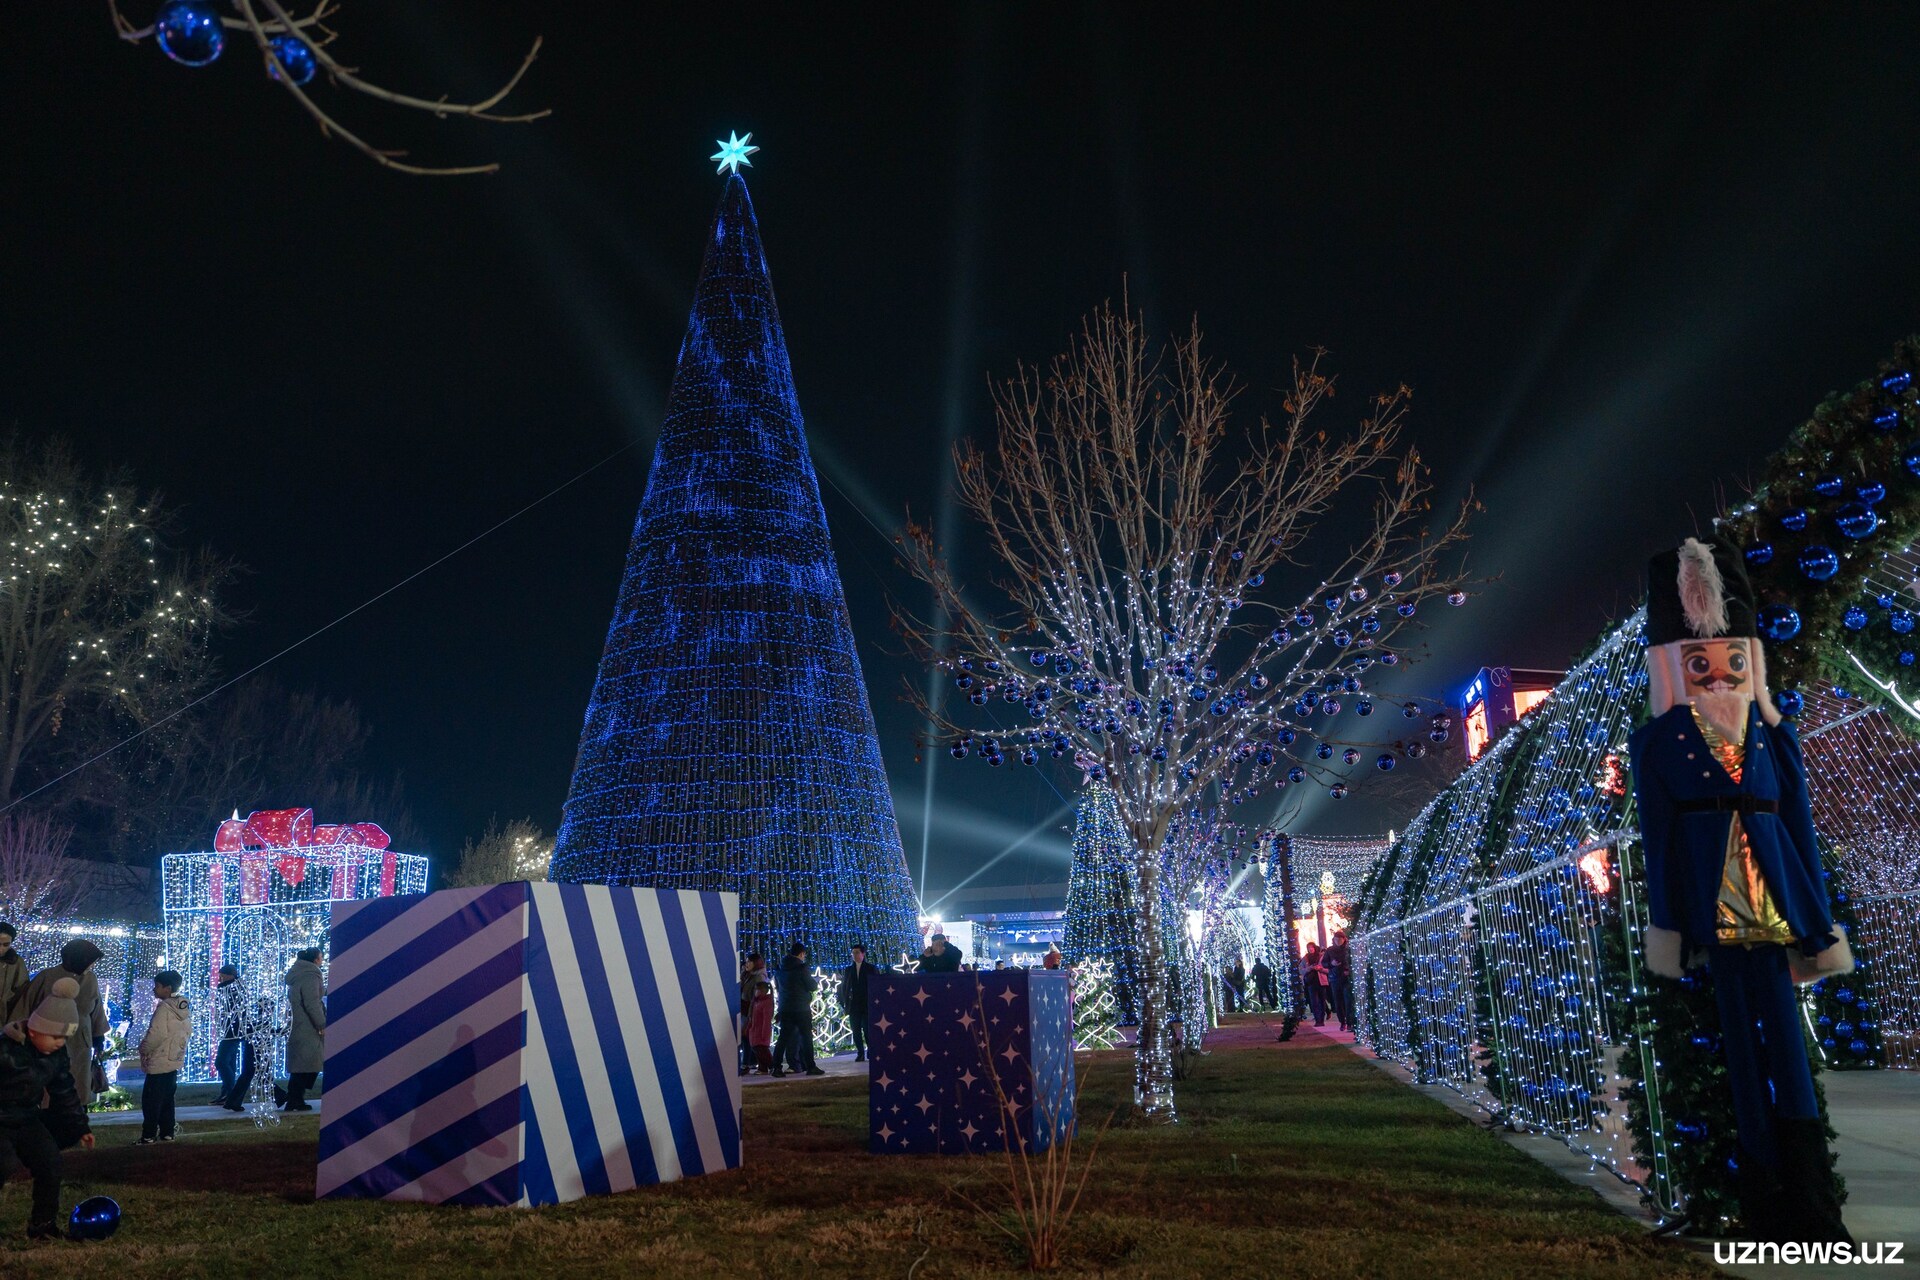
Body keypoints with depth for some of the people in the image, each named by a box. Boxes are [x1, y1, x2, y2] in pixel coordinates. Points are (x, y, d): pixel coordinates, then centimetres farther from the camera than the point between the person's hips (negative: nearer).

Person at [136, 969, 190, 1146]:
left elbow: (157, 1034, -22)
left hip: (159, 1062, -8)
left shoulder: (164, 1007, -18)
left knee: (151, 1100, 0)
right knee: (167, 1099, 15)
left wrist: (143, 1049, -7)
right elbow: (187, 1031, 13)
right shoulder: (185, 1008, 7)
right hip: (176, 1060, 8)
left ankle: (148, 1136, 3)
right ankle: (167, 1133, 18)